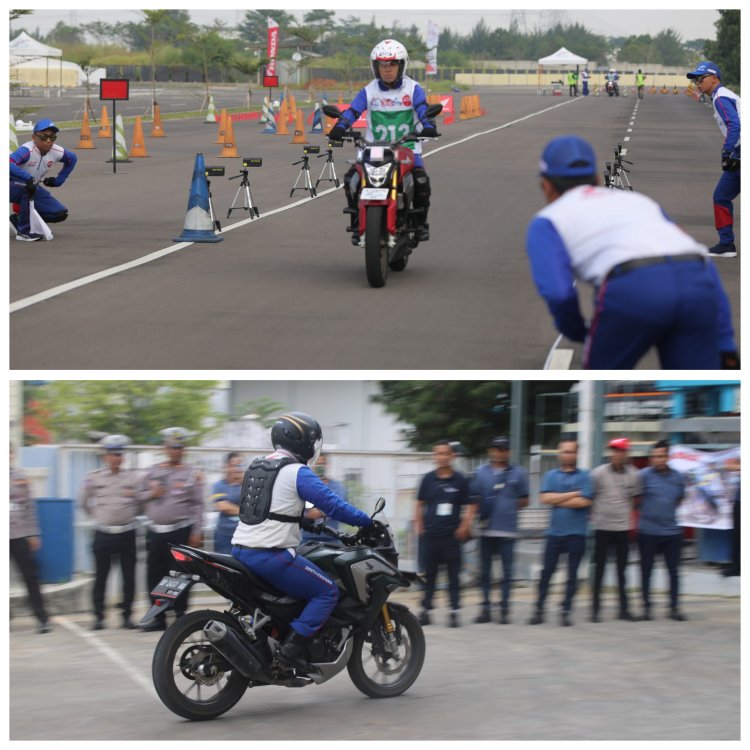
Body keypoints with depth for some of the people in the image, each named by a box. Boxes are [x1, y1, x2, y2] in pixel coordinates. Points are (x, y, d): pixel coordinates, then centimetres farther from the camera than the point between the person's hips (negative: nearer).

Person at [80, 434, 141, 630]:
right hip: (103, 533, -1)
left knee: (129, 577, 2)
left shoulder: (131, 477, 6)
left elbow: (139, 504, 12)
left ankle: (127, 616, 10)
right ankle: (99, 617, 7)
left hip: (127, 533, 1)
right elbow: (84, 502, 14)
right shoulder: (94, 477, 3)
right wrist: (97, 516, 9)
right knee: (101, 577, 0)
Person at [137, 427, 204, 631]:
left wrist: (197, 532, -9)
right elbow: (140, 494, 18)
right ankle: (158, 618, 13)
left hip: (180, 531, -4)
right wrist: (151, 494, -5)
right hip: (155, 531, 4)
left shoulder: (192, 474, 1)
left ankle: (181, 616, 5)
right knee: (154, 576, 5)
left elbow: (197, 505, -2)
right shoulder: (154, 471, 12)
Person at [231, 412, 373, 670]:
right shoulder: (298, 473, -9)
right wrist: (368, 521, -1)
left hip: (240, 550, 9)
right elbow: (332, 504, -13)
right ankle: (293, 646, -11)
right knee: (327, 591, -1)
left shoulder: (256, 467, 17)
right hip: (271, 556, -9)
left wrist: (305, 519, 41)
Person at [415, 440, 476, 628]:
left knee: (453, 575, 0)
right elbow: (420, 504, 14)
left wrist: (464, 527, -6)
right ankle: (425, 610, 13)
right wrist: (419, 526, 7)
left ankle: (454, 612, 3)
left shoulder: (460, 480, 1)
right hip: (430, 535, 2)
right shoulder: (428, 479, 6)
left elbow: (471, 506, 4)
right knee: (429, 575, 7)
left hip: (452, 535, -2)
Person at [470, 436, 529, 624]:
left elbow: (524, 500, 11)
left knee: (507, 571, 1)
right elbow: (473, 499, 7)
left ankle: (505, 609, 7)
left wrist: (510, 506, -3)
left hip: (508, 530, -1)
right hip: (486, 529, 1)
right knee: (484, 570, 6)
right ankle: (485, 608, 12)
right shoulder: (481, 472, 7)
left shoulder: (517, 473, 6)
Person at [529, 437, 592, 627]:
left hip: (576, 533, -2)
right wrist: (573, 494, -9)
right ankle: (539, 609, 8)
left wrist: (557, 500, -6)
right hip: (555, 531, 2)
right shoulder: (551, 475, 8)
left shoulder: (584, 476, 1)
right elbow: (545, 498, -6)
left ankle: (566, 611, 10)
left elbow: (583, 502, -11)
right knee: (546, 571, 2)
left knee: (572, 574, 4)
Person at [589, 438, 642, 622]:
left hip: (623, 528, 2)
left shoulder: (633, 475, 2)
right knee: (599, 570, 2)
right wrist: (592, 516, -2)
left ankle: (624, 609, 14)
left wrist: (631, 517, 9)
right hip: (602, 527, -2)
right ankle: (595, 609, 6)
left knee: (622, 570, 9)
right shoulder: (599, 473, -6)